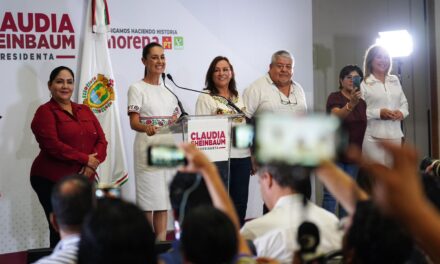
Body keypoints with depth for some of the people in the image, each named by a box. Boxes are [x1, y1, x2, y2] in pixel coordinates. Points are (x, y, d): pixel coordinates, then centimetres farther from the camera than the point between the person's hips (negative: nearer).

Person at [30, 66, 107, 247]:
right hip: (52, 181, -5)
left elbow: (101, 140, 9)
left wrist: (93, 164, -10)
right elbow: (53, 146, -14)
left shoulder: (85, 111, 17)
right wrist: (86, 159, -13)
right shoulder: (45, 112, -2)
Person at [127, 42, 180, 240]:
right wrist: (146, 128, -33)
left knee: (163, 199, 6)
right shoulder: (137, 88, -2)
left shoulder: (168, 90, 17)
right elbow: (133, 122, -12)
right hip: (147, 148, -6)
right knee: (148, 199, -5)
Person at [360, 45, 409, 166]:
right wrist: (378, 113, -19)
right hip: (373, 137, -6)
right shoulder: (364, 84, -5)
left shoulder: (395, 80, 16)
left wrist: (402, 112, -3)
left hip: (394, 135, 6)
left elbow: (404, 102, 19)